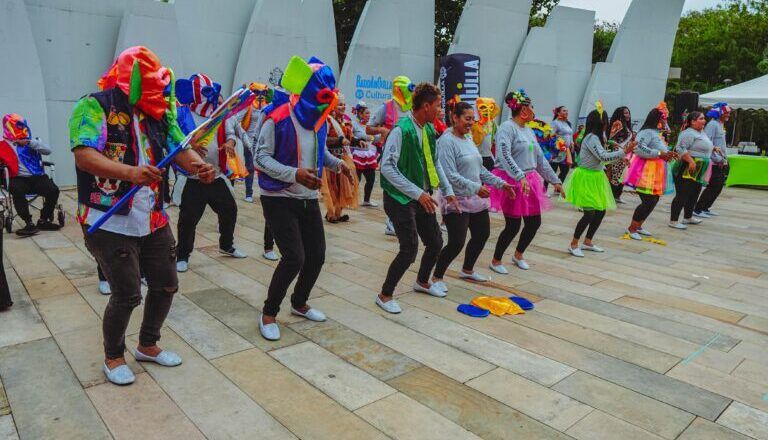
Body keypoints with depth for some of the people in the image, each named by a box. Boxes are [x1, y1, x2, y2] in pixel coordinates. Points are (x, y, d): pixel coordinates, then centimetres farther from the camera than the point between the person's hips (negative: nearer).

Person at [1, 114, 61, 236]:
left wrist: (30, 142, -8)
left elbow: (47, 150, 2)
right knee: (17, 191, -33)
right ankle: (29, 223, -22)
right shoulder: (5, 144, 11)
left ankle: (43, 220, -3)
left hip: (38, 177, 2)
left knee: (53, 190, -22)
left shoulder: (31, 141, 19)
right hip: (19, 179, -2)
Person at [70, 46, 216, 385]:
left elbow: (180, 149, 0)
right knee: (127, 295, -2)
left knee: (166, 285, 12)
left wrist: (199, 166, -23)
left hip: (153, 220, 7)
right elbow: (84, 156, -23)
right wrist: (129, 172, -41)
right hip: (110, 223, -6)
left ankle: (148, 346, 36)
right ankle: (113, 357, 26)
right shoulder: (93, 107, -9)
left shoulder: (158, 112, 10)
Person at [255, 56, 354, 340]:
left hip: (308, 200, 7)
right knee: (294, 257, -14)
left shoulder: (320, 120, 5)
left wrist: (337, 163, -1)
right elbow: (262, 157, -17)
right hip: (279, 200, -7)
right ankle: (269, 313, 9)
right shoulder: (278, 119, -16)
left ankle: (299, 303, 34)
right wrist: (294, 174, -29)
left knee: (317, 254, 9)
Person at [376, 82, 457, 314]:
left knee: (435, 242, 13)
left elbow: (435, 164, 17)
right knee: (409, 250, -8)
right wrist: (417, 193, -25)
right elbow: (387, 167, -24)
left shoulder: (429, 130, 6)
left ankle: (422, 282, 40)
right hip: (401, 199, -8)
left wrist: (448, 191, 12)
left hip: (422, 197, 8)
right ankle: (384, 295, 12)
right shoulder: (402, 130, -19)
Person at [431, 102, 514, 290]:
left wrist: (500, 183, 10)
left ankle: (467, 270, 38)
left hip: (476, 199, 9)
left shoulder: (469, 140, 12)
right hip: (456, 200, -9)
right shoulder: (446, 141, -15)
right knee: (456, 242, -9)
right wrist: (475, 187, -29)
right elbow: (450, 175, -24)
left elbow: (480, 169, 17)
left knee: (482, 234, 17)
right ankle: (436, 277, 11)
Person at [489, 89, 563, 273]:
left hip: (530, 181, 8)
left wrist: (555, 180, 19)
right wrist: (520, 177, -35)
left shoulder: (529, 131, 15)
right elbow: (504, 155, -26)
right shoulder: (507, 127, -11)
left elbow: (540, 159, 19)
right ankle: (496, 261, 15)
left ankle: (518, 255, 32)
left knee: (534, 222, 9)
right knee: (513, 225, -5)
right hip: (511, 182, -8)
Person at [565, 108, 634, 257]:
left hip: (596, 178, 10)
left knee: (601, 211, 11)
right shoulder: (591, 138, -18)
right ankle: (573, 244, 4)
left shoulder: (597, 137, 11)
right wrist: (624, 152, -22)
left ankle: (587, 242, 23)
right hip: (586, 178, -10)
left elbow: (602, 158, 14)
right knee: (589, 213, -9)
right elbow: (603, 157, -25)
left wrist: (621, 155, 12)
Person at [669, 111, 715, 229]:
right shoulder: (689, 133, -15)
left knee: (694, 194, 17)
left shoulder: (702, 133, 17)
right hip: (687, 169, -10)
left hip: (698, 171, 10)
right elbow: (681, 148, -25)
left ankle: (688, 217, 31)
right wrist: (691, 161, -29)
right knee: (682, 194, -10)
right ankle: (673, 221, -7)